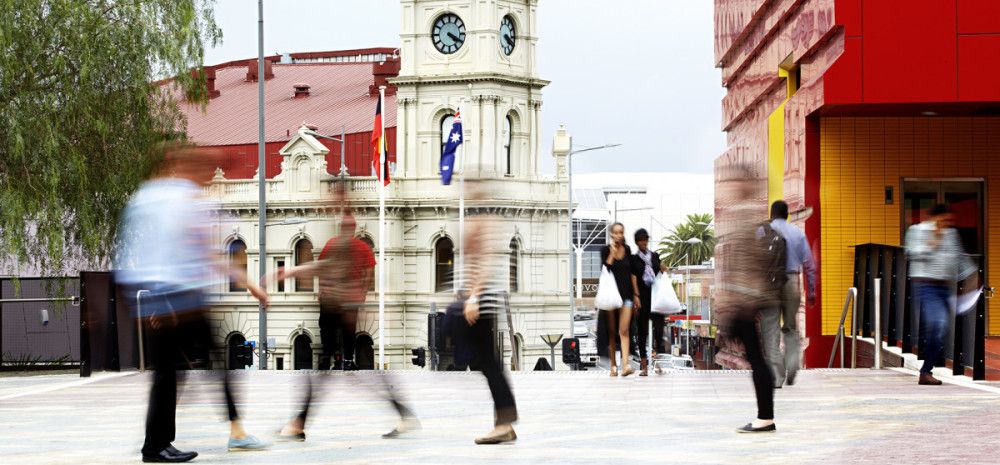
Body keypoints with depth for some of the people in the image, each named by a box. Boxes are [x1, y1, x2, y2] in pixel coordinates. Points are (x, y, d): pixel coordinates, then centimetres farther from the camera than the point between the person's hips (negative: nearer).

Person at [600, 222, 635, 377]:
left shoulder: (627, 249, 8)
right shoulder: (606, 250, -1)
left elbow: (631, 272, 12)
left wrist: (636, 293, 10)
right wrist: (612, 253, -16)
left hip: (626, 293, 1)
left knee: (624, 330, -10)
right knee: (612, 331, 5)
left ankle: (625, 364, -21)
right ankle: (613, 365, 12)